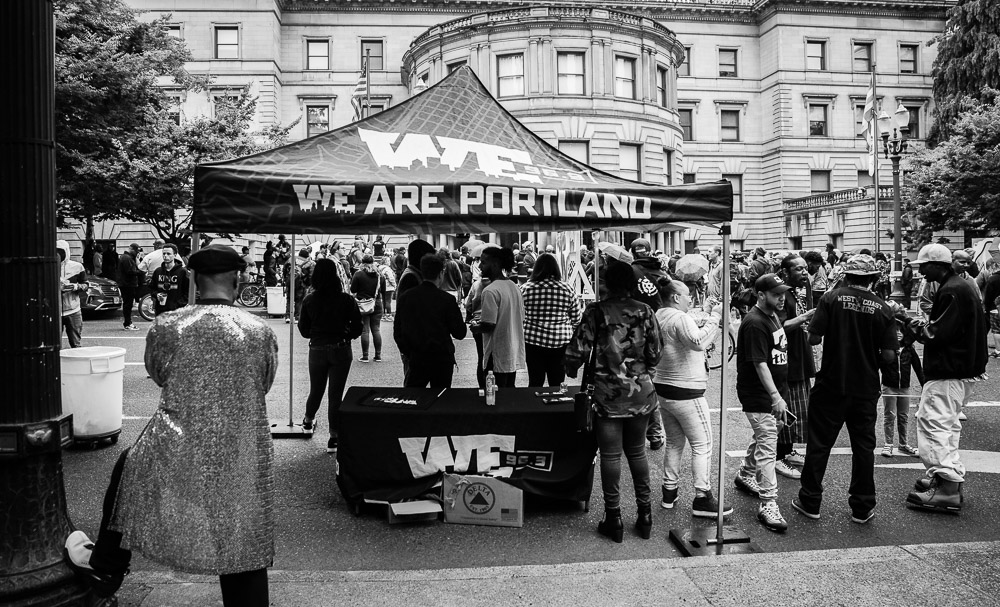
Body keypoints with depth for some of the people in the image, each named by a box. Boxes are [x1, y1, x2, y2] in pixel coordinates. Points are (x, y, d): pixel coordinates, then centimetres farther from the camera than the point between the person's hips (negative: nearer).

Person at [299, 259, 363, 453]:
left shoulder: (309, 300, -6)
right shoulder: (346, 300, -12)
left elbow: (303, 330, 0)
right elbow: (357, 328, -9)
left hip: (316, 350, 2)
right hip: (340, 350, -2)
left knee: (315, 391, 22)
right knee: (335, 394, 4)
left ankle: (308, 421, 44)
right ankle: (334, 437, 8)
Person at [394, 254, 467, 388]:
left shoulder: (405, 297, -1)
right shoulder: (446, 299, -11)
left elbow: (397, 333, 5)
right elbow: (460, 334, -7)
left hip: (416, 359, 2)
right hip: (442, 359, -2)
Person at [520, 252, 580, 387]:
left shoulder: (525, 289, -7)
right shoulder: (567, 290, -5)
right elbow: (576, 319, 2)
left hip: (533, 341, 0)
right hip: (560, 342, 1)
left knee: (535, 382, 10)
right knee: (557, 383, 11)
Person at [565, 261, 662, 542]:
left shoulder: (596, 311, -9)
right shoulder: (644, 311, 0)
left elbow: (578, 350, -10)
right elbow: (655, 353, 4)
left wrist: (572, 371, 10)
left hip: (609, 394, -3)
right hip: (641, 392, 4)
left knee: (611, 455, 5)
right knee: (637, 452, 16)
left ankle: (614, 517, 13)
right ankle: (644, 514, 23)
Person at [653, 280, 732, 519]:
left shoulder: (658, 316, 11)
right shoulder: (680, 318, -18)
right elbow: (698, 342, -35)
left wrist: (710, 319, 10)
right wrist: (714, 317, -25)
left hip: (663, 388, 9)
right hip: (685, 392, -9)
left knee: (674, 443, 18)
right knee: (702, 445, 0)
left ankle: (669, 492, 24)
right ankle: (702, 499, 4)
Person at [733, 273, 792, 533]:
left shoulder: (773, 316, 10)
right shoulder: (754, 323, -21)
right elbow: (760, 364, -25)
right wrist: (775, 397, -29)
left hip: (772, 391, 10)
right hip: (758, 394, -10)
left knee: (763, 436, 22)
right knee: (767, 444, -10)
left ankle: (745, 476, 43)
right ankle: (768, 504, -6)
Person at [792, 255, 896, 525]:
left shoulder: (832, 298, -9)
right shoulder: (883, 309, -3)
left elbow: (814, 339, -12)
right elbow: (889, 356, -5)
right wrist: (871, 361, 15)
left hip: (831, 385, -2)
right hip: (866, 389, 2)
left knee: (819, 443, 7)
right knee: (863, 446, 13)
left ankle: (810, 502, 16)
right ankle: (862, 507, 21)